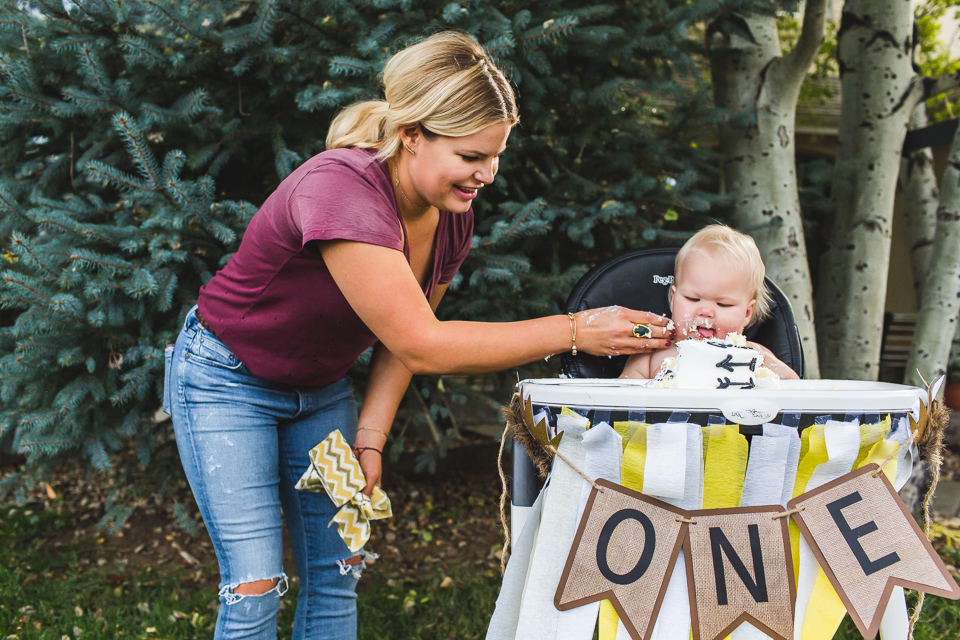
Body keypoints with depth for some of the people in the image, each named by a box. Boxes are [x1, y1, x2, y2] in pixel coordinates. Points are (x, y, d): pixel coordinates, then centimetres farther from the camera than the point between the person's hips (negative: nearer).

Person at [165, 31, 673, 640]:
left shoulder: (452, 216, -10)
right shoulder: (340, 190, -35)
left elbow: (400, 345, 2)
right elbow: (419, 344, -35)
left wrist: (370, 440, -9)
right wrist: (573, 331, -34)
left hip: (322, 388, 6)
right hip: (228, 380, -6)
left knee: (337, 575, 4)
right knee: (255, 589, -7)